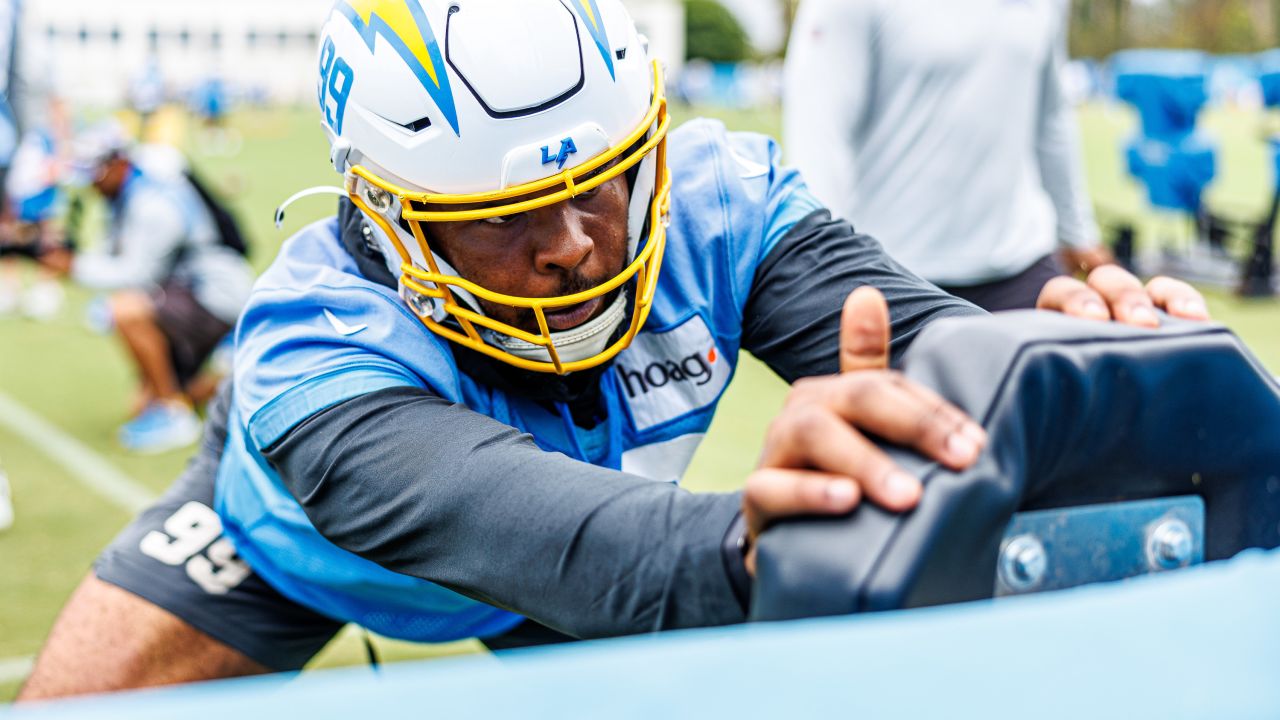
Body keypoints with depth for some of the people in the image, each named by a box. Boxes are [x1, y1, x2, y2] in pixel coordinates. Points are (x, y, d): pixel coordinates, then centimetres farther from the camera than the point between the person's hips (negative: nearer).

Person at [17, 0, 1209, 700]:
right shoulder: (314, 350, -44)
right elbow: (485, 515, -63)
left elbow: (896, 323, -44)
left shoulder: (705, 197, -32)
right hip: (306, 523, -3)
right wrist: (732, 542, -84)